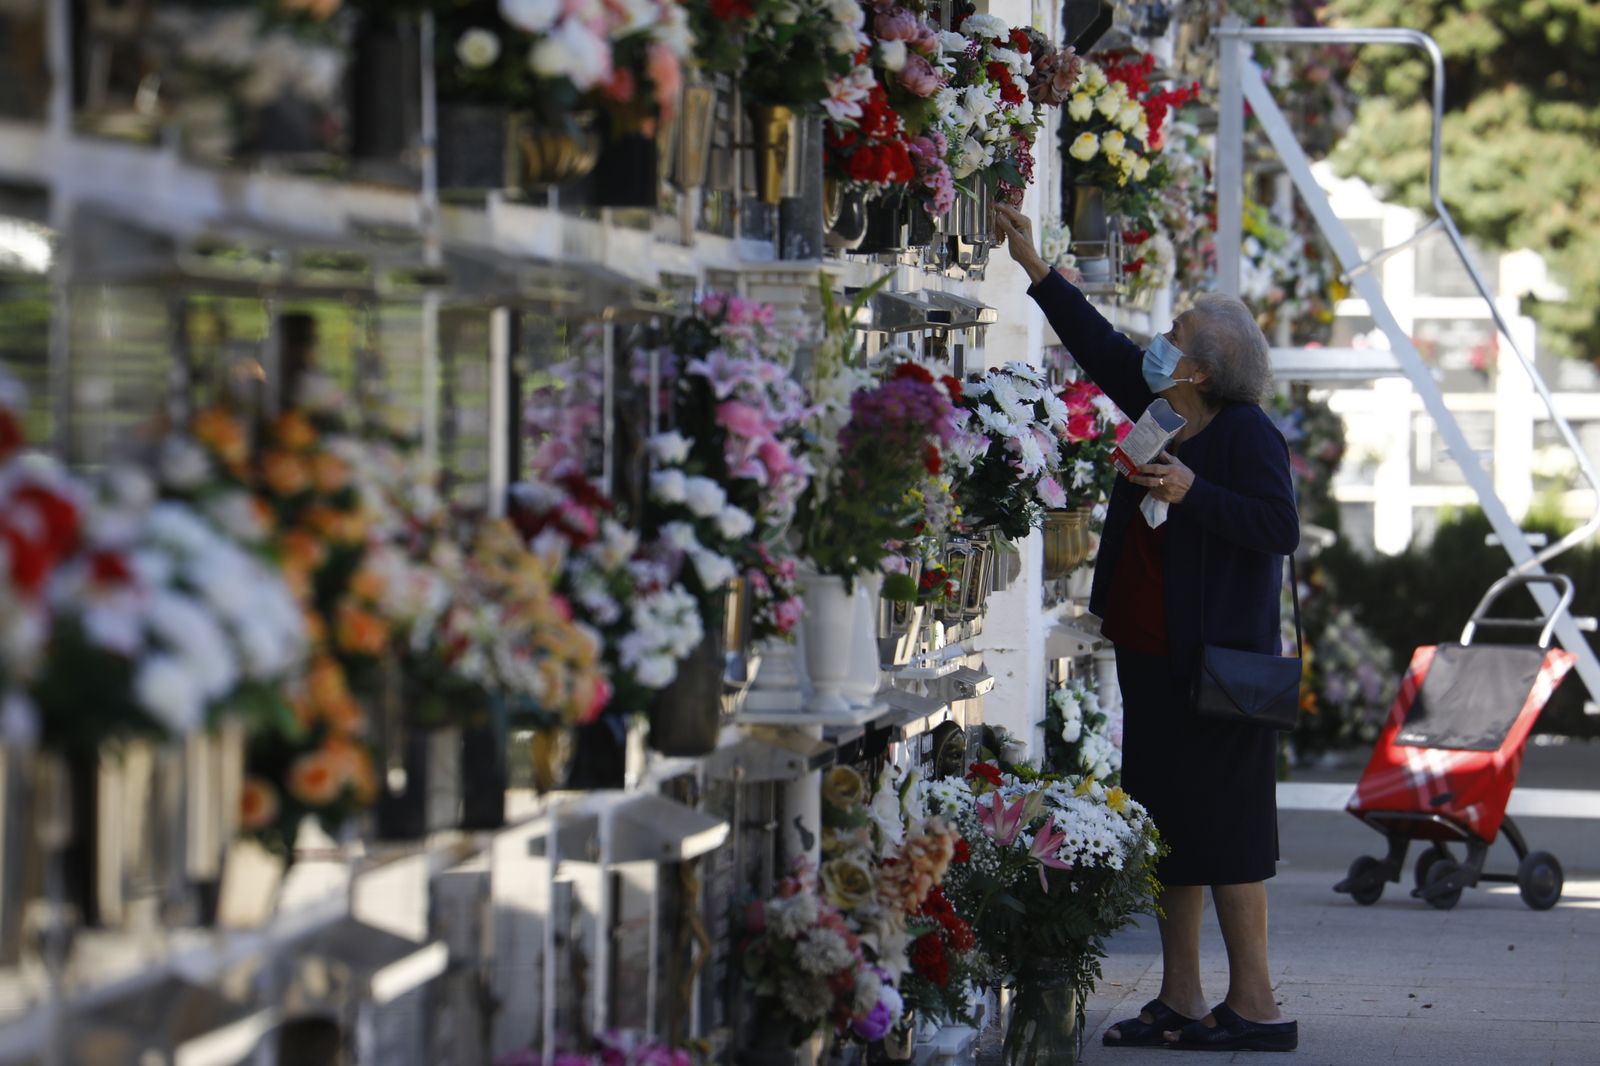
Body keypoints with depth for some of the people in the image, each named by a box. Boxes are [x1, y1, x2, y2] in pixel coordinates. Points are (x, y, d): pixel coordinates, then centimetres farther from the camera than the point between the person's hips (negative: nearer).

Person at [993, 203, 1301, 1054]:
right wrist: (1034, 269, 19)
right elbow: (1102, 347, 20)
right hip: (1152, 658, 9)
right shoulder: (1159, 412, 10)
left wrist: (1192, 492, -26)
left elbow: (1280, 528, -21)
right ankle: (1180, 1002, 16)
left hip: (1214, 663, -9)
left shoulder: (1248, 435, -13)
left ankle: (1255, 1005, -1)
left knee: (1221, 832, -6)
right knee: (1168, 825, 11)